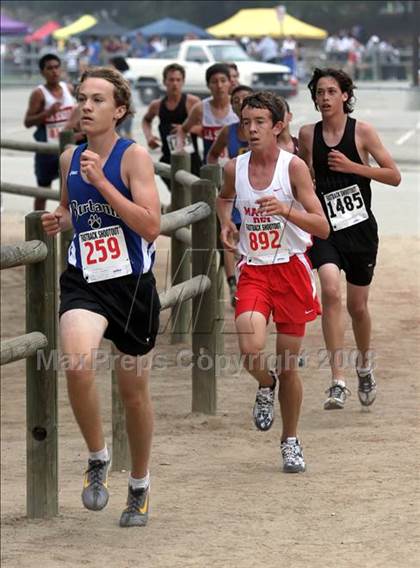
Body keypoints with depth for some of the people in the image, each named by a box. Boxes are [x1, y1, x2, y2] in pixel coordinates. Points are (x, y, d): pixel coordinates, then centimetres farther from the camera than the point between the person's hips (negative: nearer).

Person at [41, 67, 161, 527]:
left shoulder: (134, 157, -10)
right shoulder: (70, 159, 5)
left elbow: (150, 226, -20)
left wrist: (101, 182, -24)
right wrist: (58, 221, 2)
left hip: (132, 283, -2)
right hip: (84, 282, 2)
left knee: (134, 392, 13)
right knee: (78, 365, -28)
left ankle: (139, 487, 35)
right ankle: (97, 458, -5)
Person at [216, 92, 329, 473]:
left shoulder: (294, 167, -9)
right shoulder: (235, 168, 1)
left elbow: (322, 227, -13)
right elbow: (224, 198, 26)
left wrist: (285, 210, -28)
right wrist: (226, 223, 6)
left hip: (291, 268, -1)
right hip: (253, 270, 2)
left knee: (288, 365, 6)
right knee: (251, 349, -23)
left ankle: (290, 441, 27)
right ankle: (266, 386, 14)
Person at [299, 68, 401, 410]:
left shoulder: (362, 131, -4)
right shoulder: (308, 134, 3)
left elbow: (394, 176, -6)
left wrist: (352, 166, -15)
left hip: (361, 228, -1)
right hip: (325, 228, 1)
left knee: (357, 305, 11)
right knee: (331, 291, -23)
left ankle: (364, 363, 42)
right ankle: (338, 382, -24)